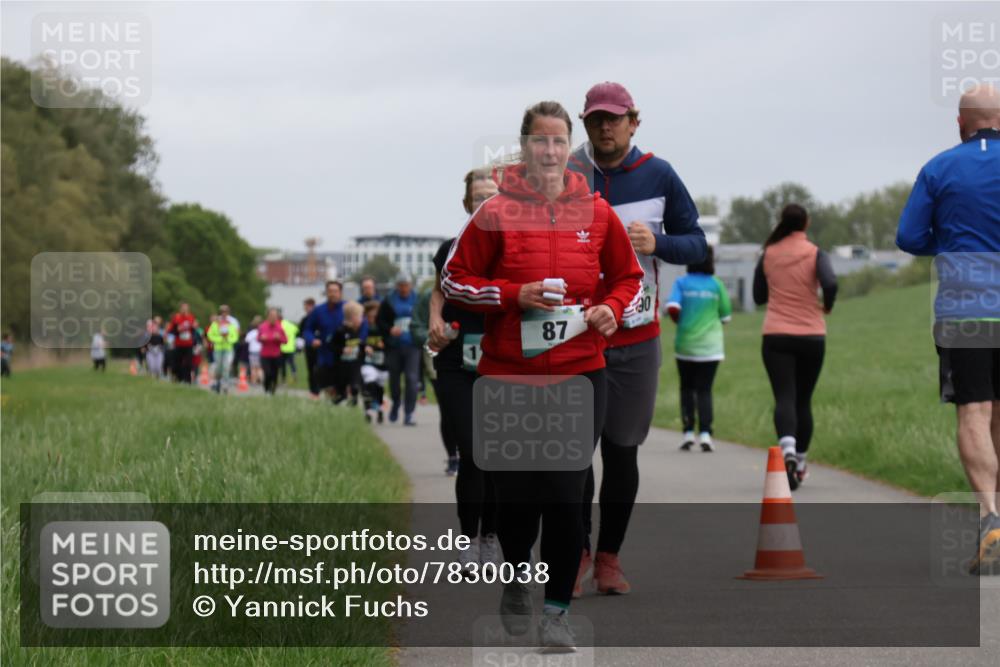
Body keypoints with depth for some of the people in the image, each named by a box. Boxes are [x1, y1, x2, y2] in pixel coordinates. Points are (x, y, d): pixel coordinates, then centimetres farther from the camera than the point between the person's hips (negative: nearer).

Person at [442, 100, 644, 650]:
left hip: (579, 375, 1)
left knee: (565, 495, -5)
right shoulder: (496, 213, -3)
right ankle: (516, 583, 34)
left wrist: (612, 309, -5)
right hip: (508, 375, -1)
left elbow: (629, 279, 16)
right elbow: (454, 280, 1)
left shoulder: (597, 213, 4)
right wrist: (515, 295, -13)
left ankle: (557, 610, 6)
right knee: (516, 493, 6)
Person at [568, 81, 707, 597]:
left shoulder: (658, 176, 3)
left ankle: (609, 557, 15)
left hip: (636, 336, 1)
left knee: (621, 451, 6)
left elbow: (697, 244, 6)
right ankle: (578, 551, 4)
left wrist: (656, 244, -13)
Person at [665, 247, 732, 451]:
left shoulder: (681, 283, -3)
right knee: (704, 390, 2)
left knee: (687, 388, 13)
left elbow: (672, 308, -16)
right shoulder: (716, 284, -2)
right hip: (710, 346, 0)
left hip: (685, 344, 0)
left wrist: (680, 322, 4)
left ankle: (688, 432, 7)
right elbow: (726, 316, 2)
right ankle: (705, 433, -11)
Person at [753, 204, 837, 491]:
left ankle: (788, 449, -35)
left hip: (776, 338, 0)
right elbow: (830, 284, -22)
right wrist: (827, 306, -2)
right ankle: (800, 464, 20)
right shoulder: (815, 254, -4)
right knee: (803, 401, 14)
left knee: (784, 398, -9)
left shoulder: (768, 255, 2)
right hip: (811, 336, 0)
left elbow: (759, 297, 10)